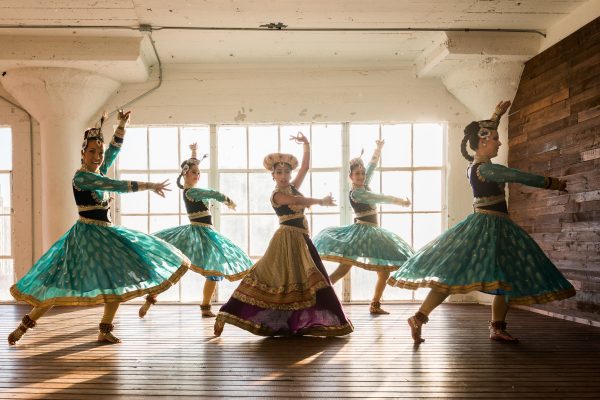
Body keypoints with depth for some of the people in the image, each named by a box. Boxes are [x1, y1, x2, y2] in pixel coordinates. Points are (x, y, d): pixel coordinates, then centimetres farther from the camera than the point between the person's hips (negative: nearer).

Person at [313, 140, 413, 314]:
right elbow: (381, 198, -12)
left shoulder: (365, 186, 9)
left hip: (373, 233, 9)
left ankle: (375, 304, 13)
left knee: (385, 271, 9)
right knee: (344, 268, -17)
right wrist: (401, 201, -3)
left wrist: (379, 148, -3)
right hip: (361, 232, -9)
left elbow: (372, 165, 9)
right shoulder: (356, 193, -14)